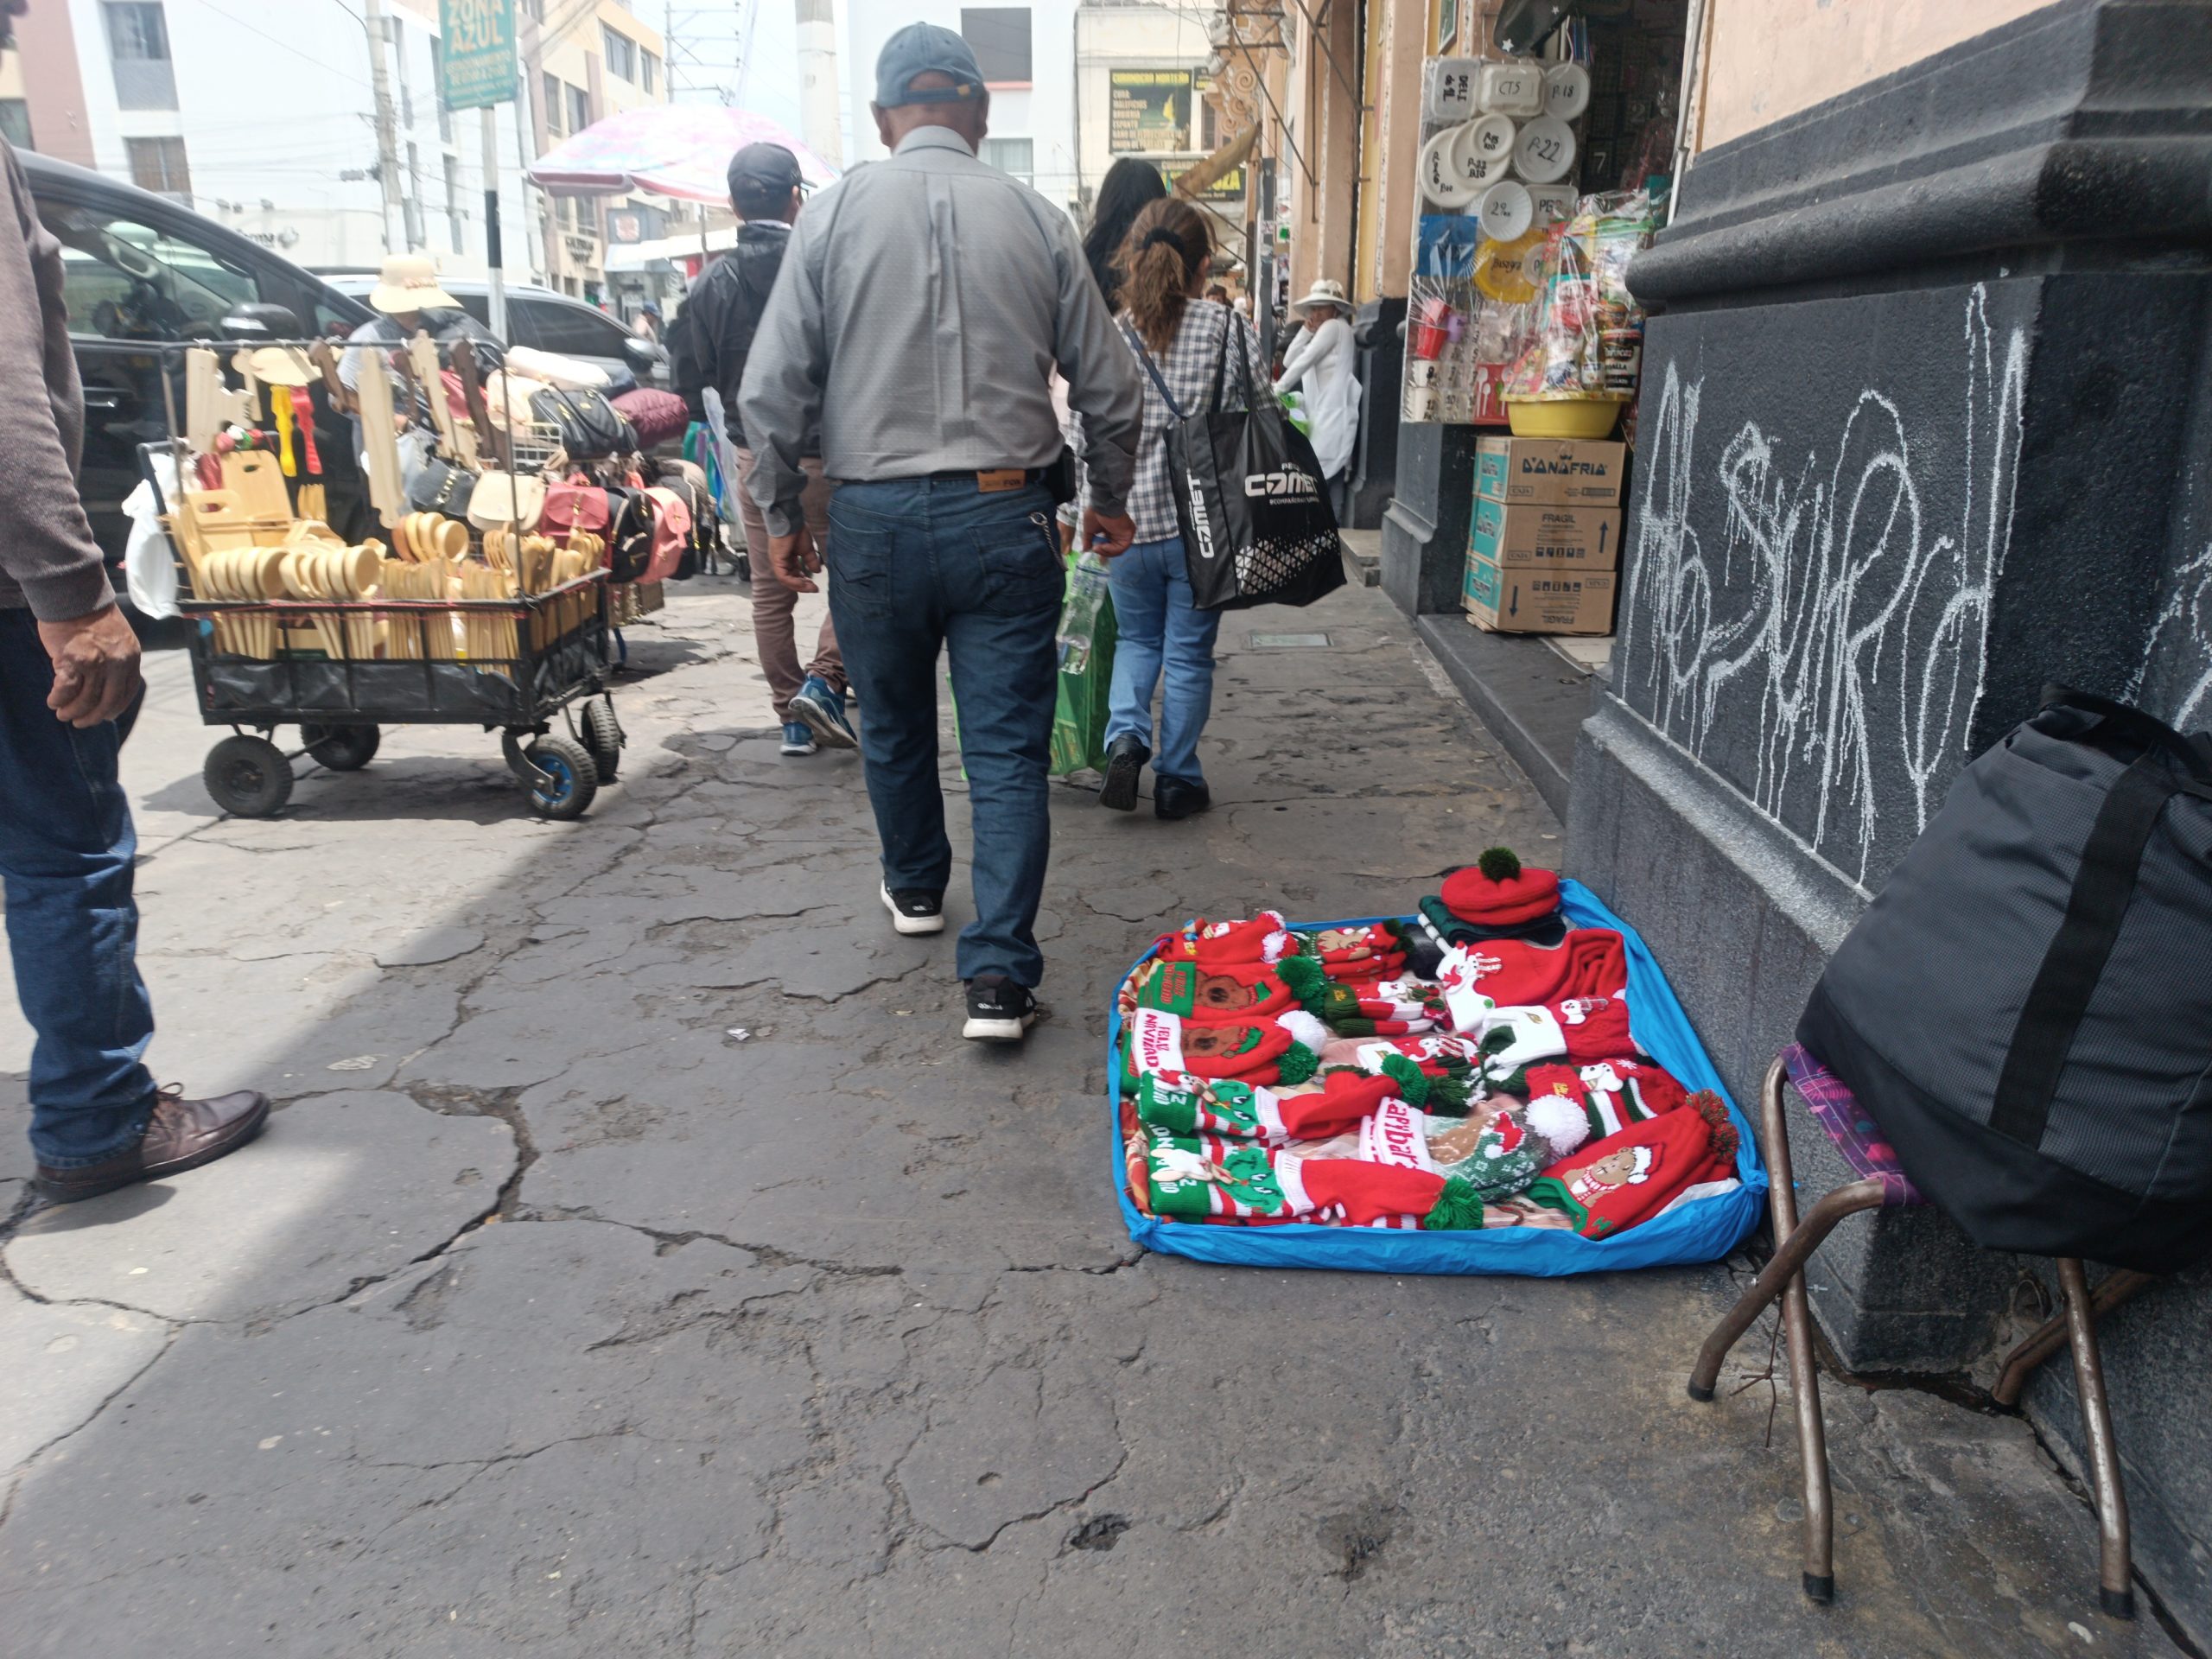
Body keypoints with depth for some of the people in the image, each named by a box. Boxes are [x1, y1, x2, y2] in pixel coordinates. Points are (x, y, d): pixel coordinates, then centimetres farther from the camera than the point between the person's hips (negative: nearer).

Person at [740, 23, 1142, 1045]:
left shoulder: (834, 214, -1)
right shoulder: (1035, 219, 1)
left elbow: (773, 389, -3)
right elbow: (1108, 387, 4)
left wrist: (781, 513, 10)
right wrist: (1110, 499, 20)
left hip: (873, 518, 1)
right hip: (1003, 513, 0)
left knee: (894, 726, 21)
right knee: (1007, 749, 3)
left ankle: (915, 887, 42)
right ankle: (999, 975, -2)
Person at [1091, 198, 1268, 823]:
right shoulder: (1228, 327, -4)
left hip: (1128, 520, 1)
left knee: (1137, 638, 22)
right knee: (1189, 653, 11)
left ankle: (1125, 737, 1)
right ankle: (1178, 779, 18)